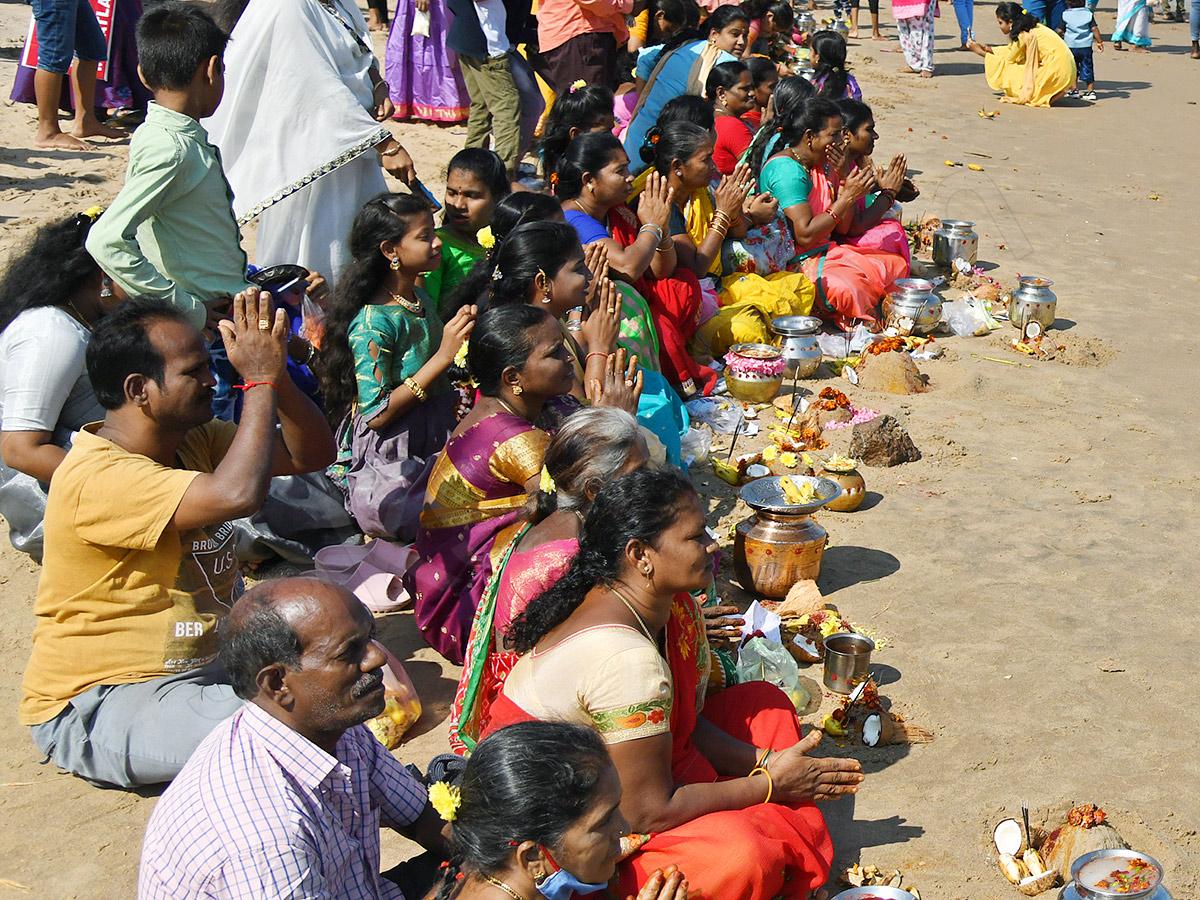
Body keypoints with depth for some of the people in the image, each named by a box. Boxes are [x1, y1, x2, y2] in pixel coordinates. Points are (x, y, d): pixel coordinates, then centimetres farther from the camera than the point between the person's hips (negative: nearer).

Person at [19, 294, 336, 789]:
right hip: (97, 705, -9)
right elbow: (236, 493, -38)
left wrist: (275, 371, -12)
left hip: (207, 660, 9)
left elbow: (311, 455, 4)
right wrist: (260, 379, -27)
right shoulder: (97, 477, -25)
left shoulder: (194, 439, 3)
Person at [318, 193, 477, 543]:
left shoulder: (421, 300, 7)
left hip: (432, 450, 9)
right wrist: (443, 356, -25)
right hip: (390, 472, -8)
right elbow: (376, 415, -23)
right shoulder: (373, 322, -19)